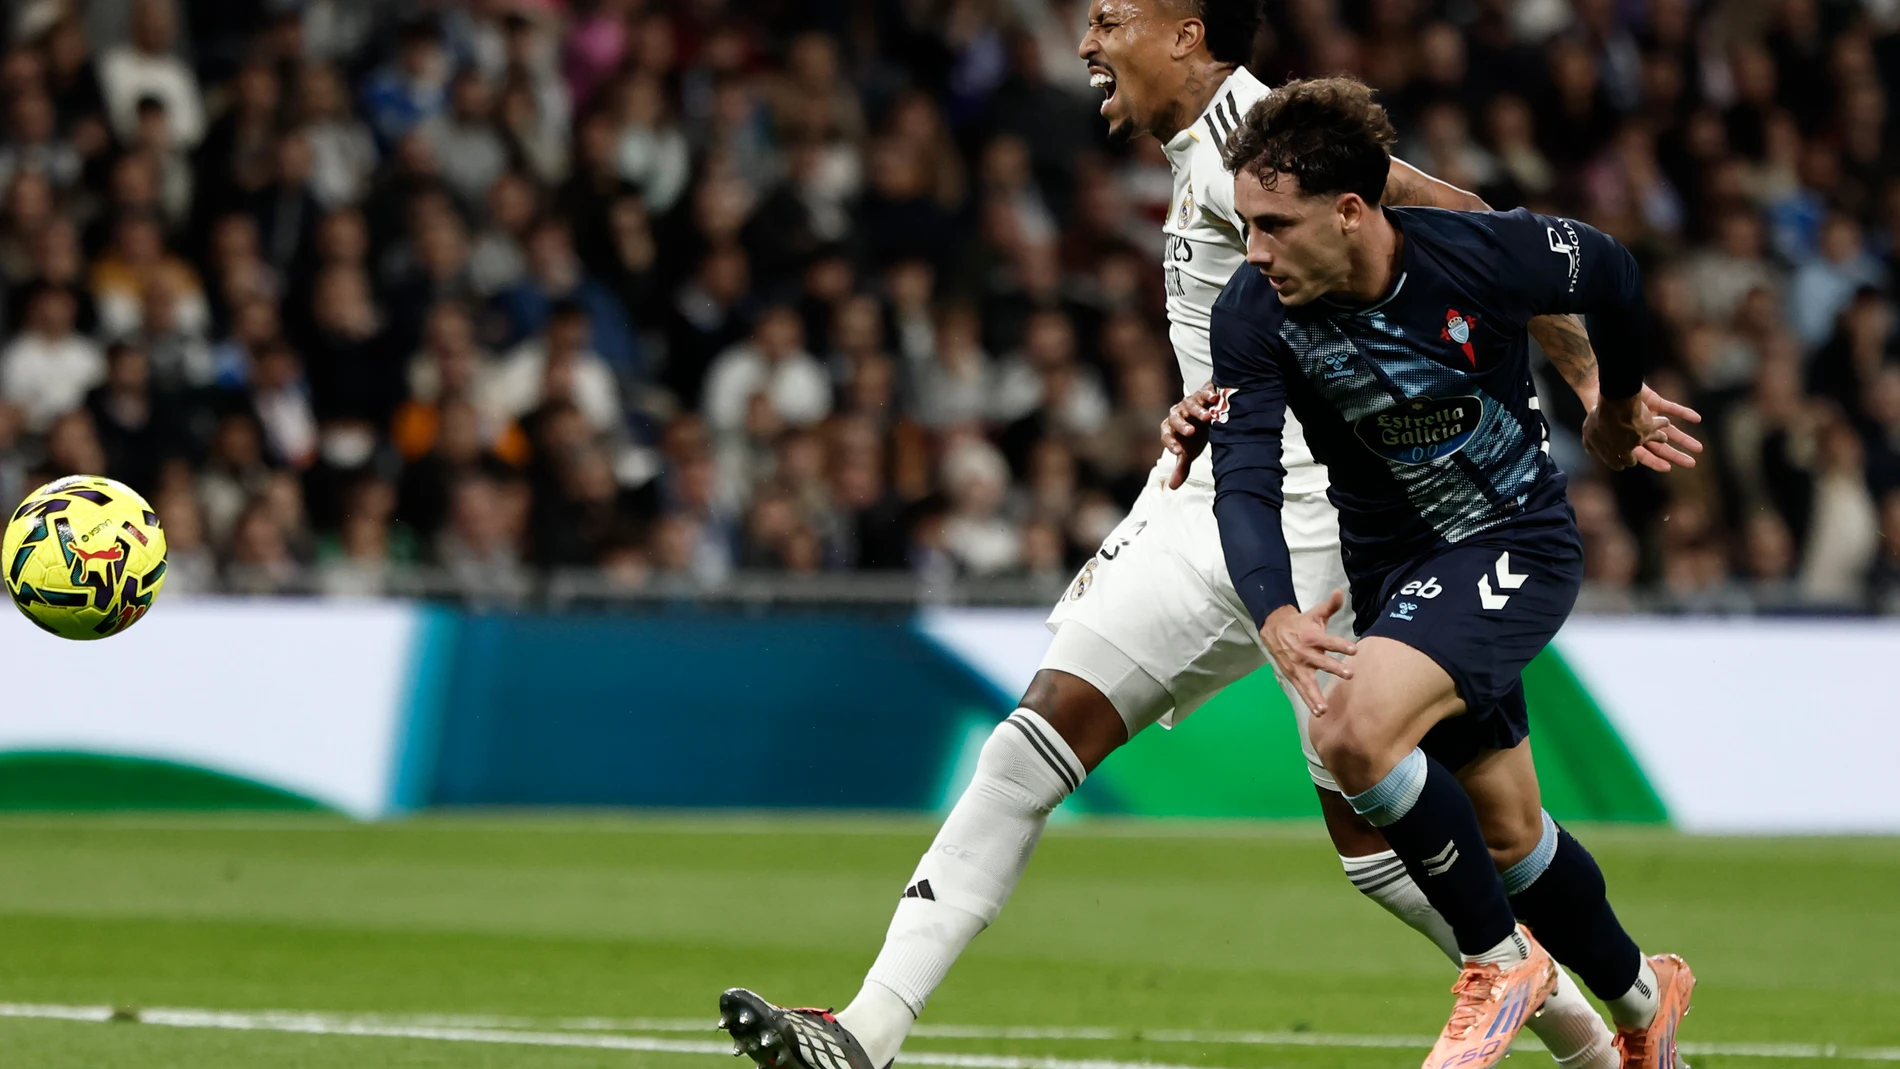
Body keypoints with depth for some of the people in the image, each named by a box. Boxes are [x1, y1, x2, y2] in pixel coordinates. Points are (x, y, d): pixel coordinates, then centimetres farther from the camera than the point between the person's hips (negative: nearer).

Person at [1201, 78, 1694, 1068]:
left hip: (1517, 538, -5)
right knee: (1506, 831, 14)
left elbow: (1612, 275, -2)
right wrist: (1275, 613, -44)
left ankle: (1500, 959, -9)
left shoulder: (1485, 255, -24)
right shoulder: (1250, 316, -18)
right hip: (1391, 567, 5)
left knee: (1353, 733, -27)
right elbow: (1244, 483, -25)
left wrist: (1619, 402, 16)